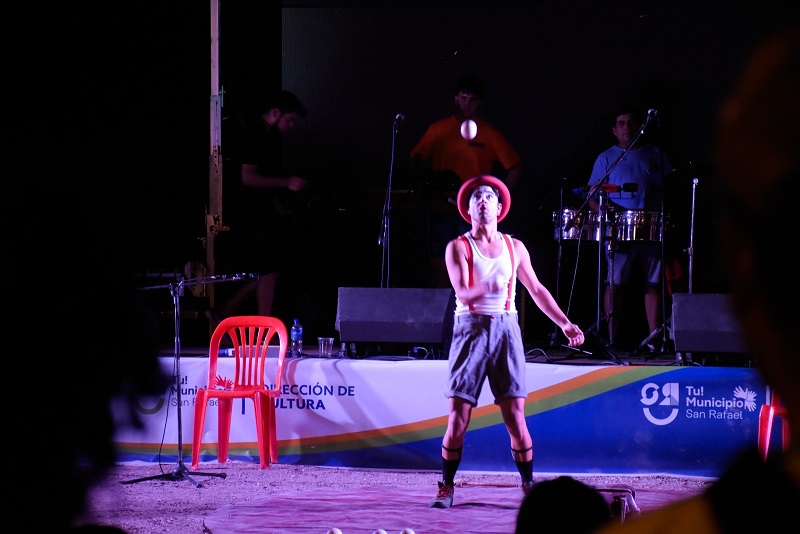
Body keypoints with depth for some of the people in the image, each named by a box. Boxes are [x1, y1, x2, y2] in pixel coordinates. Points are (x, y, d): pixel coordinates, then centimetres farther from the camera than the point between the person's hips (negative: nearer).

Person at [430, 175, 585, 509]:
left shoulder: (514, 248, 12)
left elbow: (536, 290, 19)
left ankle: (528, 485, 5)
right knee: (458, 417, -5)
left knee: (515, 416, -4)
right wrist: (487, 289, -34)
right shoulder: (459, 248, 1)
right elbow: (462, 293, -12)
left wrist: (565, 323, 13)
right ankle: (446, 488, 5)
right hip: (471, 328, -2)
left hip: (506, 329, 2)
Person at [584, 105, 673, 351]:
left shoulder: (656, 156, 17)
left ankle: (656, 341, -2)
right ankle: (612, 340, -3)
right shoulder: (606, 158, 12)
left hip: (652, 230, 1)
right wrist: (605, 209, -14)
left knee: (653, 284, -2)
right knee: (616, 284, -5)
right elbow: (592, 195, 7)